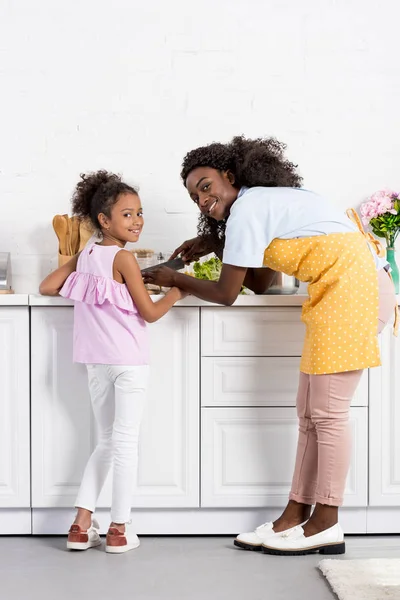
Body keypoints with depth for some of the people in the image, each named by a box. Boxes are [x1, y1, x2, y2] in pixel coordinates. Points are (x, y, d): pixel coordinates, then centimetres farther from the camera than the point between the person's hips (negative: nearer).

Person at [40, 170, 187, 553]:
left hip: (96, 362, 7)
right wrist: (176, 293, 6)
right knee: (125, 442, 0)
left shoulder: (84, 256, 8)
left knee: (106, 442, 15)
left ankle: (82, 525, 10)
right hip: (129, 360, -7)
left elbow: (46, 287, 10)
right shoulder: (124, 258, -11)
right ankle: (119, 530, 4)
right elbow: (149, 313, -10)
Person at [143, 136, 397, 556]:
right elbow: (260, 283, 25)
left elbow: (226, 294, -4)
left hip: (351, 285, -10)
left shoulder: (246, 208, -8)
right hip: (346, 292, 10)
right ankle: (295, 517, 14)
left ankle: (327, 525, 1)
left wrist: (173, 279, 10)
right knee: (310, 413, 10)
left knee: (327, 413, -6)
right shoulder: (267, 204, 22)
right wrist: (215, 245, 22)